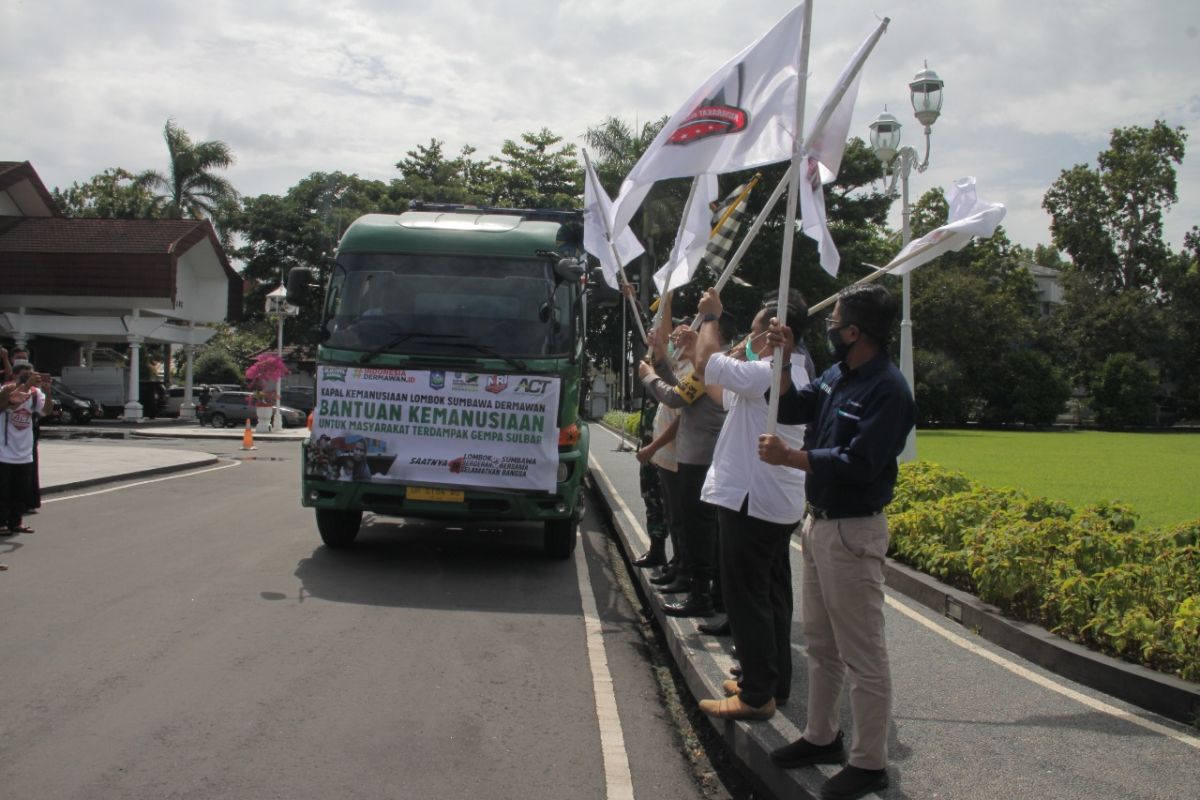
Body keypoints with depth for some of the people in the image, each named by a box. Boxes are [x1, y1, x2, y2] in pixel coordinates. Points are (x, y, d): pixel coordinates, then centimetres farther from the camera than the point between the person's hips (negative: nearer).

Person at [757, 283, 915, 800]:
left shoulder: (887, 390, -19)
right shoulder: (836, 375, 7)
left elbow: (858, 465, -25)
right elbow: (790, 410, 14)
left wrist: (789, 458, -20)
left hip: (853, 531, -10)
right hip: (818, 521, 10)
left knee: (862, 655, 1)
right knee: (820, 643, 20)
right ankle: (821, 737, 35)